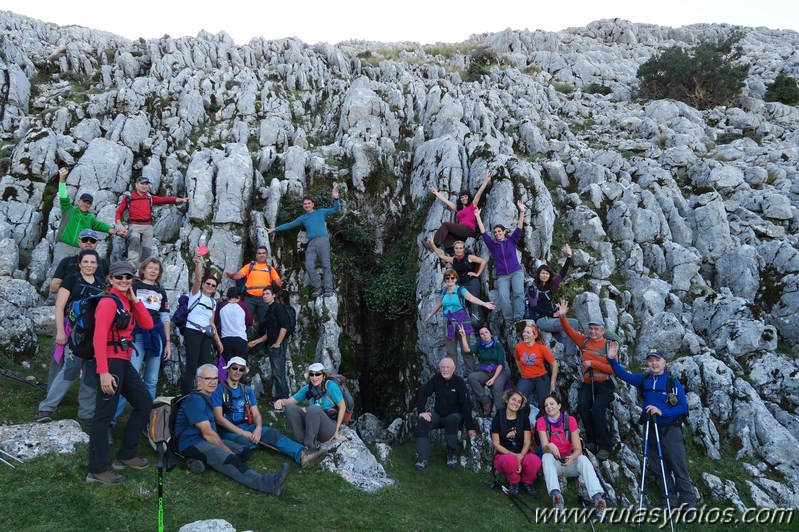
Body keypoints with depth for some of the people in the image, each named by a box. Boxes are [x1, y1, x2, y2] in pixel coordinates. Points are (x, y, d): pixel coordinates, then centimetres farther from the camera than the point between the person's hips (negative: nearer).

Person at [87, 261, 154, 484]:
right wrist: (103, 372, -26)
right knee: (105, 414, -7)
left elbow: (148, 325, 8)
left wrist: (134, 300, 0)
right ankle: (98, 470, 0)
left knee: (144, 403, 15)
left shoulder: (127, 301, 14)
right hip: (111, 362, -10)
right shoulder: (108, 301, -13)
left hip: (124, 362, 10)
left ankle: (126, 455, 24)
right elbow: (99, 338, -20)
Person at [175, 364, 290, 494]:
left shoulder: (205, 398, 19)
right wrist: (227, 450, -10)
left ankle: (202, 461, -22)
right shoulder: (195, 400, -11)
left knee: (245, 450, -7)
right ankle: (269, 483, -53)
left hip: (207, 441, 10)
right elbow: (207, 433, -15)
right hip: (192, 444, -10)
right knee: (230, 459, -32)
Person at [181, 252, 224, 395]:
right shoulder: (196, 294, 4)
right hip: (193, 333, -6)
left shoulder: (213, 302, 19)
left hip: (207, 336, 6)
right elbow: (197, 279, -15)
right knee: (191, 368, -11)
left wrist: (218, 340, 16)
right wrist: (198, 263, -32)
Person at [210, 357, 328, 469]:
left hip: (247, 427, 4)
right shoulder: (219, 390, -1)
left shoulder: (247, 390, 16)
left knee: (273, 433, -24)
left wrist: (258, 428, -15)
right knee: (244, 441, -41)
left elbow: (256, 414, 10)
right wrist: (242, 433, -18)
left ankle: (302, 455, -42)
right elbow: (219, 418, -10)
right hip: (228, 431, -4)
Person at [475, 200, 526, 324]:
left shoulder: (511, 241, 10)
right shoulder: (492, 245, 12)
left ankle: (518, 318, -33)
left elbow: (519, 228, 1)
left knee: (518, 292, -27)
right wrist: (478, 216, 2)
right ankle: (509, 321, -25)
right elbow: (483, 232, 6)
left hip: (516, 272, 0)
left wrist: (522, 212, -9)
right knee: (503, 296, -25)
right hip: (502, 276, 1)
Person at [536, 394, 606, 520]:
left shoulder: (570, 420, -6)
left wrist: (571, 458, -33)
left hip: (570, 462, 0)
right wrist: (550, 447, -42)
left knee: (583, 459, -31)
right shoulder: (542, 421, -7)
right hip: (553, 463, 0)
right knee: (546, 456, -33)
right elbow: (544, 448, -18)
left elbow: (578, 448, -10)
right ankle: (556, 495, -51)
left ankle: (598, 498, -48)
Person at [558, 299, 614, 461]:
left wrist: (593, 363, -14)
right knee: (582, 405, -23)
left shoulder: (609, 346, -2)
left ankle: (604, 446, -17)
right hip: (587, 384, 3)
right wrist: (562, 317, -14)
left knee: (598, 408, -26)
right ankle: (591, 440, -8)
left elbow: (613, 369, -8)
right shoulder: (584, 341, 9)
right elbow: (568, 330, 4)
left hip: (604, 384, -3)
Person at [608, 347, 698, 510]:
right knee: (658, 468, 10)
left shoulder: (673, 383, -7)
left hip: (670, 430, -5)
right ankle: (670, 502, 22)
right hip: (651, 430, 5)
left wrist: (662, 412, -23)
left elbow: (683, 407, -11)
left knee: (679, 467, -3)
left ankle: (688, 501, 8)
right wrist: (612, 359, -14)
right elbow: (623, 374, 2)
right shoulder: (643, 380, 5)